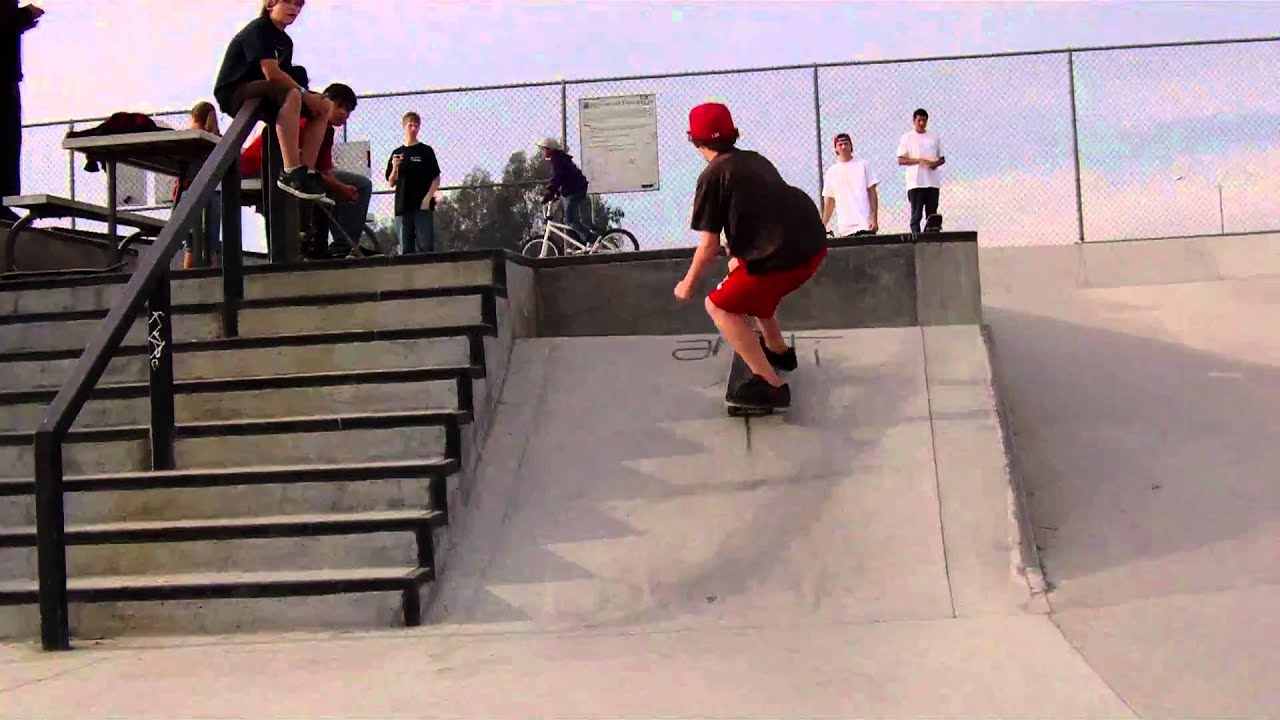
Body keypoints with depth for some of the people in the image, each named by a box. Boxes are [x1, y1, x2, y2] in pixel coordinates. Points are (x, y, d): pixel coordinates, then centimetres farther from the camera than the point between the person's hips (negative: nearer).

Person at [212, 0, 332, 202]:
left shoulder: (285, 41, 16)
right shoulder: (258, 30, -11)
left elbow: (284, 77, 4)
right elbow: (272, 73, -24)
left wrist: (310, 97, -13)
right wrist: (306, 94, -20)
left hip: (264, 95, 9)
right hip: (233, 93, -9)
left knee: (325, 106, 0)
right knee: (292, 94, -36)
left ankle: (307, 171, -11)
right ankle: (290, 172, -39)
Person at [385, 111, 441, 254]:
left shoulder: (426, 151, 6)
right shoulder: (397, 153, 14)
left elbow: (436, 178, 3)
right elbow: (391, 183, 14)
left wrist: (428, 198, -11)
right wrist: (395, 167, -5)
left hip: (423, 205, -3)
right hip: (403, 206, 3)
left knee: (426, 247, -11)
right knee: (405, 249, 2)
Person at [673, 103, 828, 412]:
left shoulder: (712, 176, -3)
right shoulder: (756, 161, 20)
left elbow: (709, 244, -5)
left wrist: (688, 283, 11)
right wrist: (738, 257, 50)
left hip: (784, 256, -8)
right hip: (813, 243, 9)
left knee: (720, 305, 6)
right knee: (750, 284, 33)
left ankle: (771, 384, -4)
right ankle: (778, 350, 51)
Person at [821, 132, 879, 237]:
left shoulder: (862, 165, 7)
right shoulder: (830, 172, 12)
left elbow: (872, 193, 3)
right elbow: (829, 202, 13)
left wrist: (874, 219, -6)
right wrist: (823, 226, 6)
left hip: (865, 224, -1)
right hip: (844, 229, 1)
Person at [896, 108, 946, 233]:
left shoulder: (934, 137, 14)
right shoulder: (907, 137, 5)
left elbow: (942, 159, 18)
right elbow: (901, 160, -1)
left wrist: (935, 163, -6)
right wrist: (918, 160, -15)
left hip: (932, 182, 3)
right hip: (915, 182, -3)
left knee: (932, 215, 3)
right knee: (916, 215, -6)